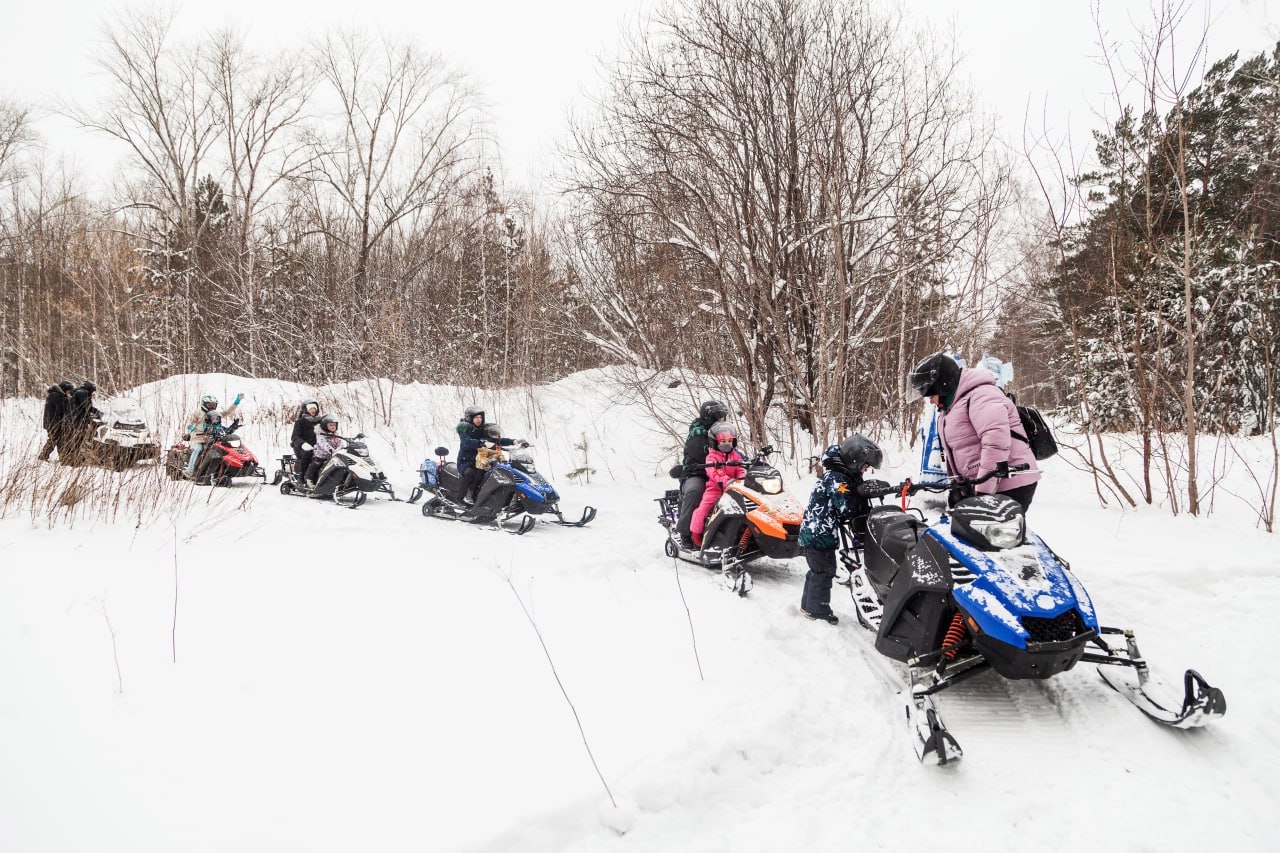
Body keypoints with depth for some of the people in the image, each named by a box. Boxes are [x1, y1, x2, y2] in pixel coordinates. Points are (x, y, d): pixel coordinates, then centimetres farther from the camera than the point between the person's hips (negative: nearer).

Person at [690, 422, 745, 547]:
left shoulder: (736, 456, 15)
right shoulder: (712, 457, -2)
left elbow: (740, 470, 8)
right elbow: (714, 473, -17)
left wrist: (743, 478, -17)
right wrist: (726, 481, -34)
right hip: (715, 488, -4)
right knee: (703, 508, -17)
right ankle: (696, 533, -6)